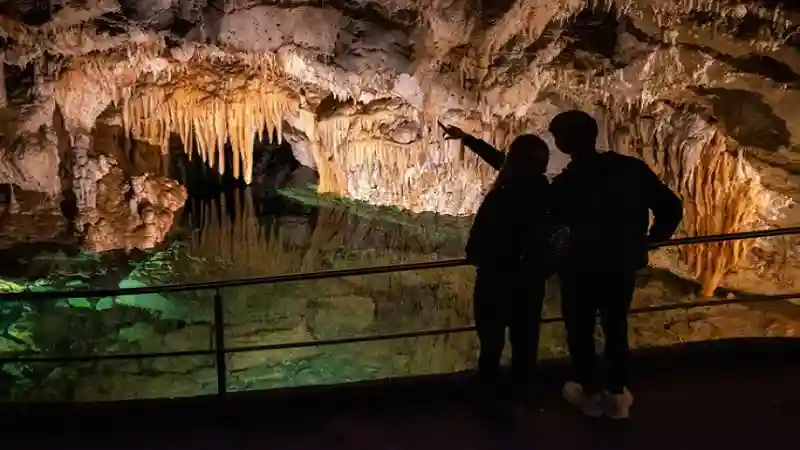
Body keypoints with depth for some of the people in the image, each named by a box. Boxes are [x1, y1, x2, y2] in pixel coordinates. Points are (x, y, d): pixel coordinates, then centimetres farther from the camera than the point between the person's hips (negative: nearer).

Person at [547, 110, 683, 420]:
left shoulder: (565, 184, -17)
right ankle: (616, 396, 31)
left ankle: (589, 393, 31)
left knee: (580, 330, 18)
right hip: (623, 266, 3)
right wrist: (650, 240, 10)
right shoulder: (633, 169, -8)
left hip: (581, 269, -3)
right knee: (616, 327, 21)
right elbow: (671, 208, -4)